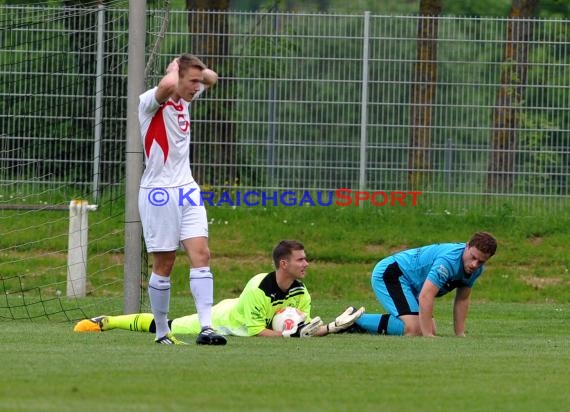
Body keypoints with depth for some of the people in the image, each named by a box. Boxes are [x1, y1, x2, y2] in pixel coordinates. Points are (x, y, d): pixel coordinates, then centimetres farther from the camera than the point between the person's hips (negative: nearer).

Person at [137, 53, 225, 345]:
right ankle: (162, 331, 12)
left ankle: (206, 327, -16)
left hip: (187, 190, 7)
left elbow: (212, 78, 29)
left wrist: (196, 69, 8)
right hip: (159, 192, -7)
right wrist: (175, 66, -14)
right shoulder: (151, 101, -12)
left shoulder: (185, 100, 11)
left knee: (201, 255, -8)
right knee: (163, 264, 0)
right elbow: (168, 84, -36)